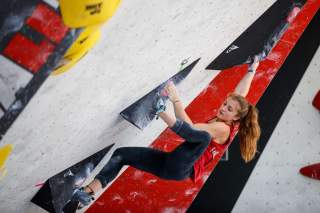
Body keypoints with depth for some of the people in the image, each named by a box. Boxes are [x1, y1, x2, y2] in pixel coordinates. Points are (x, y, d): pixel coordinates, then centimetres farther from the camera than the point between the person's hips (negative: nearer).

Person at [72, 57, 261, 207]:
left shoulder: (224, 128, -9)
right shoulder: (221, 120, 16)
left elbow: (191, 128, -24)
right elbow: (240, 94, 23)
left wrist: (176, 99, -29)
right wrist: (252, 70, 35)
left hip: (182, 168, -9)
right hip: (173, 164, 9)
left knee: (204, 136, -38)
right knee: (121, 154, 2)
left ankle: (161, 110, -45)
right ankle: (89, 192, -10)